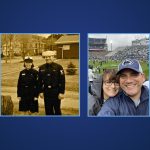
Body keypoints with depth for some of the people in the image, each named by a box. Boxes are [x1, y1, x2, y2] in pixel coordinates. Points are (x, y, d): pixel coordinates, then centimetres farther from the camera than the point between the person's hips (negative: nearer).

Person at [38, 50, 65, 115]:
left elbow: (62, 81, -9)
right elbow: (40, 81, 10)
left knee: (57, 109, 6)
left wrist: (61, 92, -13)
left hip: (56, 91, -3)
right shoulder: (41, 68, 6)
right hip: (46, 92, 4)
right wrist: (41, 91, 5)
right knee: (48, 110, 9)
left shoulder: (58, 67, -6)